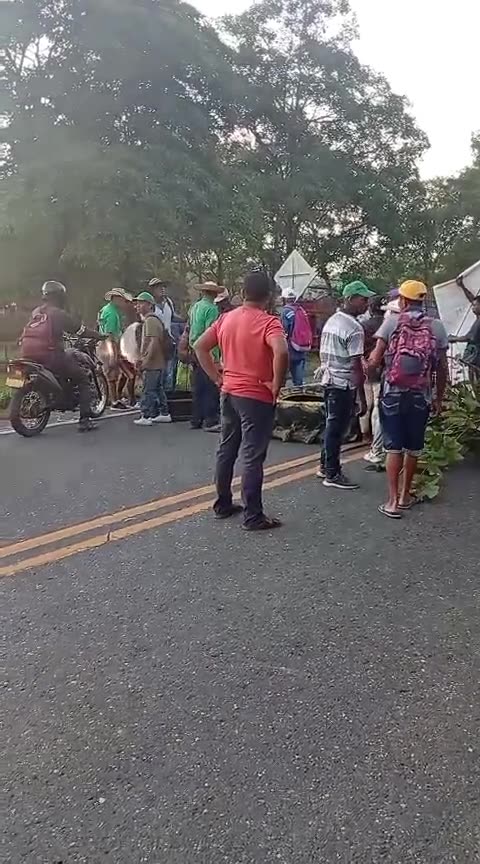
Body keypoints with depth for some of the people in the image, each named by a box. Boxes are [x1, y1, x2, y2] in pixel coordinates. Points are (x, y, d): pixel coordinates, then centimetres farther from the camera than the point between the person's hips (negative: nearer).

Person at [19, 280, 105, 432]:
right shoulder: (59, 314, -3)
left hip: (28, 356, 8)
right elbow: (81, 330, 1)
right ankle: (84, 420, -1)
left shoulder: (35, 312, 17)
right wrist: (100, 336, 16)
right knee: (83, 378, 7)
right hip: (51, 356, -8)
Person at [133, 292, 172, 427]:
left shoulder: (150, 320, -15)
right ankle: (164, 414, 21)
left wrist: (146, 361, -23)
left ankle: (145, 417, -2)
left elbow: (154, 342, -24)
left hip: (152, 363, -10)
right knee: (158, 389, 15)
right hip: (158, 362, 10)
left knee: (148, 390, -5)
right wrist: (143, 358, 21)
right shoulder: (151, 319, 18)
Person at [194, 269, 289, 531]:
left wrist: (217, 378, 9)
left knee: (226, 450, 17)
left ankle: (222, 505, 28)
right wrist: (276, 385, -19)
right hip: (257, 397, -7)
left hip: (230, 393, 7)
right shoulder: (268, 322, -16)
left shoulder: (226, 318, 5)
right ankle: (253, 516, 6)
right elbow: (281, 352, -33)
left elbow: (200, 346, 9)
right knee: (252, 457, -1)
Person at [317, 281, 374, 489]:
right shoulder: (354, 329, -16)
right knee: (337, 429, -1)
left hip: (328, 381, 9)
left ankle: (325, 466, 27)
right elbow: (356, 365, -19)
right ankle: (332, 474, 8)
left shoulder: (331, 321, 11)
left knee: (332, 426, 18)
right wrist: (363, 396, -16)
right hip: (344, 385, -9)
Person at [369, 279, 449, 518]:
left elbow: (375, 360, -8)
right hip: (421, 395, 2)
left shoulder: (392, 321, -4)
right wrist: (439, 398, 14)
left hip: (393, 393, -1)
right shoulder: (437, 327, 2)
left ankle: (393, 501, 2)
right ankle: (405, 496, 25)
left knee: (394, 447, 3)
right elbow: (442, 369, 3)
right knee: (413, 447, 14)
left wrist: (367, 364, 14)